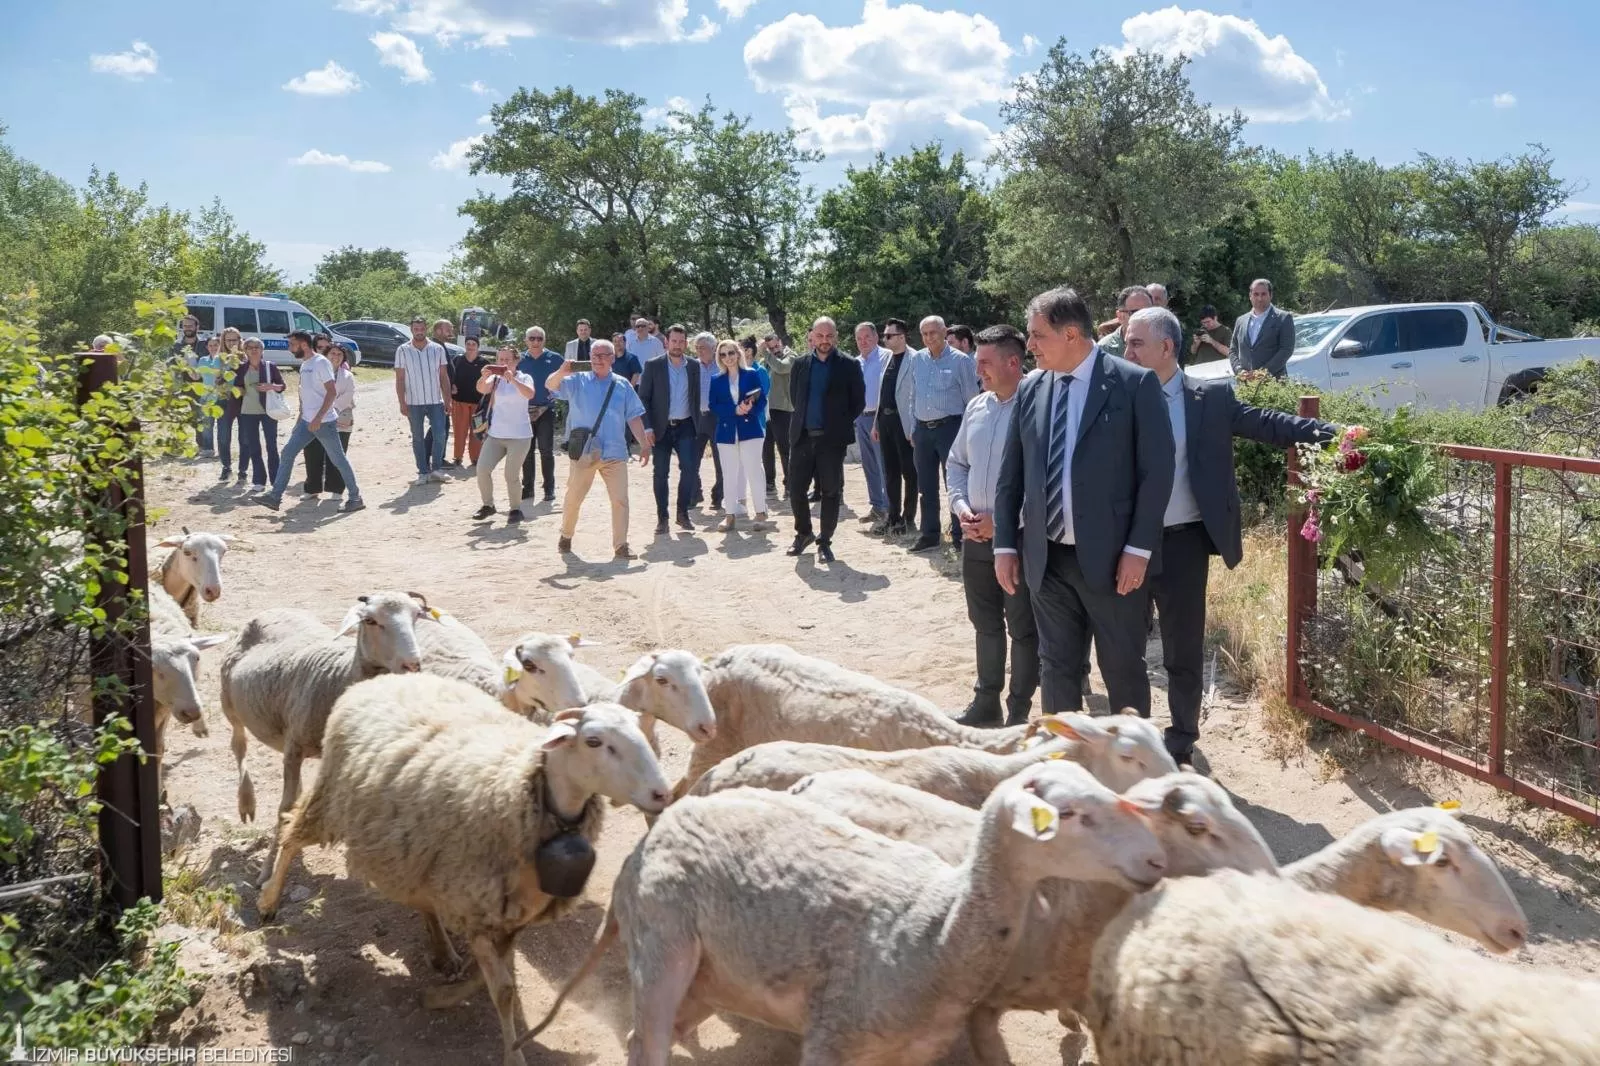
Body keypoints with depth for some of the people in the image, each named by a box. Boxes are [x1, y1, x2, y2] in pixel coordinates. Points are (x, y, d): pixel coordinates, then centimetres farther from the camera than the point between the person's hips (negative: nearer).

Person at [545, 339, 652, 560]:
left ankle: (621, 546, -1)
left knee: (620, 499, -6)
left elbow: (634, 417, 10)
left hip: (615, 453, 1)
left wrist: (645, 446, 5)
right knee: (573, 498, 11)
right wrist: (562, 372, -32)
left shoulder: (622, 385, 8)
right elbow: (550, 385, -11)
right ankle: (566, 536, 32)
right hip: (583, 452, -1)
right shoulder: (578, 381, 3)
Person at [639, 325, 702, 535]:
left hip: (685, 426, 2)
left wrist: (698, 423, 1)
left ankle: (683, 513, 7)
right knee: (661, 473, 2)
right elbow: (643, 398, -4)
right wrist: (647, 428, -11)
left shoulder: (694, 366, 4)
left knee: (690, 468, -8)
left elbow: (697, 396, 9)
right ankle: (662, 518, 11)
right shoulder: (653, 366, -3)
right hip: (661, 427, -1)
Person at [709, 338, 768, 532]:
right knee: (730, 475, 6)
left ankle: (760, 512, 4)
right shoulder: (716, 380, 7)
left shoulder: (752, 374, 2)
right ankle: (731, 515, 11)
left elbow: (762, 400, -1)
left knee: (754, 471, -4)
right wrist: (735, 410, -16)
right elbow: (714, 407, -1)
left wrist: (750, 409, -21)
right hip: (726, 432, 2)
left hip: (750, 429, -2)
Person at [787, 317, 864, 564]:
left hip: (832, 439, -3)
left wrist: (841, 424, 2)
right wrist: (802, 420, 13)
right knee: (795, 489, 3)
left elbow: (858, 402, 1)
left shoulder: (849, 366, -2)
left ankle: (825, 541, 12)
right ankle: (803, 533, 24)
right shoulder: (801, 365, 8)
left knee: (831, 492, 2)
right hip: (802, 437, 3)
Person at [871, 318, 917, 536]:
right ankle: (893, 516, 21)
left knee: (908, 471, 3)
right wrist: (877, 423, 16)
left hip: (903, 421, -8)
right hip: (885, 418, 8)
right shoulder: (887, 359, 13)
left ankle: (908, 517, 11)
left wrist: (914, 427, -18)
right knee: (890, 471, 13)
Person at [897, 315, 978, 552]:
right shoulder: (915, 360, 7)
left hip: (950, 427, -5)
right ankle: (929, 534, 20)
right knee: (926, 485, 11)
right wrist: (912, 429, 12)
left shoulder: (960, 360, -5)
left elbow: (972, 399, -3)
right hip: (922, 429, 5)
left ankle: (959, 535, 4)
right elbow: (904, 395, 14)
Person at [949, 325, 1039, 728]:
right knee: (985, 623, 17)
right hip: (976, 534, 7)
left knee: (1022, 629, 5)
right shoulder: (976, 406, 8)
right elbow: (957, 463, 17)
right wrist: (961, 506, 0)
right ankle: (986, 701, 30)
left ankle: (1019, 711, 16)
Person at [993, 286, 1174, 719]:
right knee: (1056, 667, 13)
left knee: (1123, 668, 7)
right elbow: (1011, 474, 11)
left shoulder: (1135, 383, -7)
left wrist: (1139, 548, -13)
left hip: (1112, 557, -4)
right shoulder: (1031, 389, 7)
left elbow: (1157, 470, -9)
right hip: (1047, 558, 4)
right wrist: (1005, 544, 7)